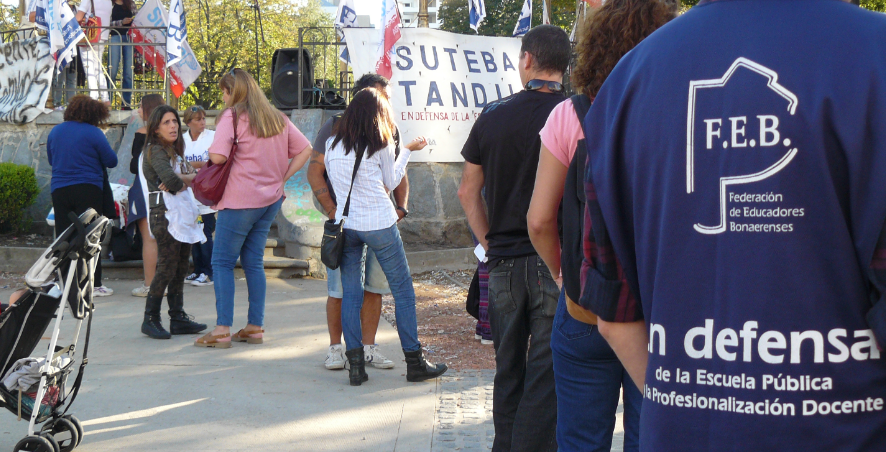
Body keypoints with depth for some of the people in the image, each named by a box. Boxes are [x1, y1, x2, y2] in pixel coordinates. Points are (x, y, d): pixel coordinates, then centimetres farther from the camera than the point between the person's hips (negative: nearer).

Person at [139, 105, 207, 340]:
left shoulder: (175, 151, 22)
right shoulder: (155, 150, -6)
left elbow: (195, 176, 10)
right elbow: (170, 178, -23)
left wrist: (182, 180, -10)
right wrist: (188, 180, -3)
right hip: (165, 214, -9)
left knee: (181, 268, 7)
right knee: (167, 268, -10)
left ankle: (178, 318, 11)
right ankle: (150, 319, -2)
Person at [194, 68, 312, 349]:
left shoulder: (232, 116, -8)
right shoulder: (277, 118, 12)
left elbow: (217, 156, -20)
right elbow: (305, 150, 13)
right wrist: (281, 178, 10)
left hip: (240, 200, -7)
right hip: (271, 198, 7)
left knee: (222, 262, 0)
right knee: (254, 262, 13)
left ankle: (223, 330, -3)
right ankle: (255, 327, 14)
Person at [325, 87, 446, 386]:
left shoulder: (332, 144, 5)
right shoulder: (381, 144, -4)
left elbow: (331, 180, 11)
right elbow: (390, 183, 6)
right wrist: (407, 151, 16)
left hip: (345, 224, 4)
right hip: (379, 223, -4)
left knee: (350, 294, 8)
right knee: (403, 290, 6)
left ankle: (356, 364, 3)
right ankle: (414, 363, 9)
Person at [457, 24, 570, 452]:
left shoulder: (492, 115, 4)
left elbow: (468, 192, 9)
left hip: (504, 263, 4)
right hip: (556, 263, -4)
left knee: (508, 370, 16)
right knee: (545, 375, 2)